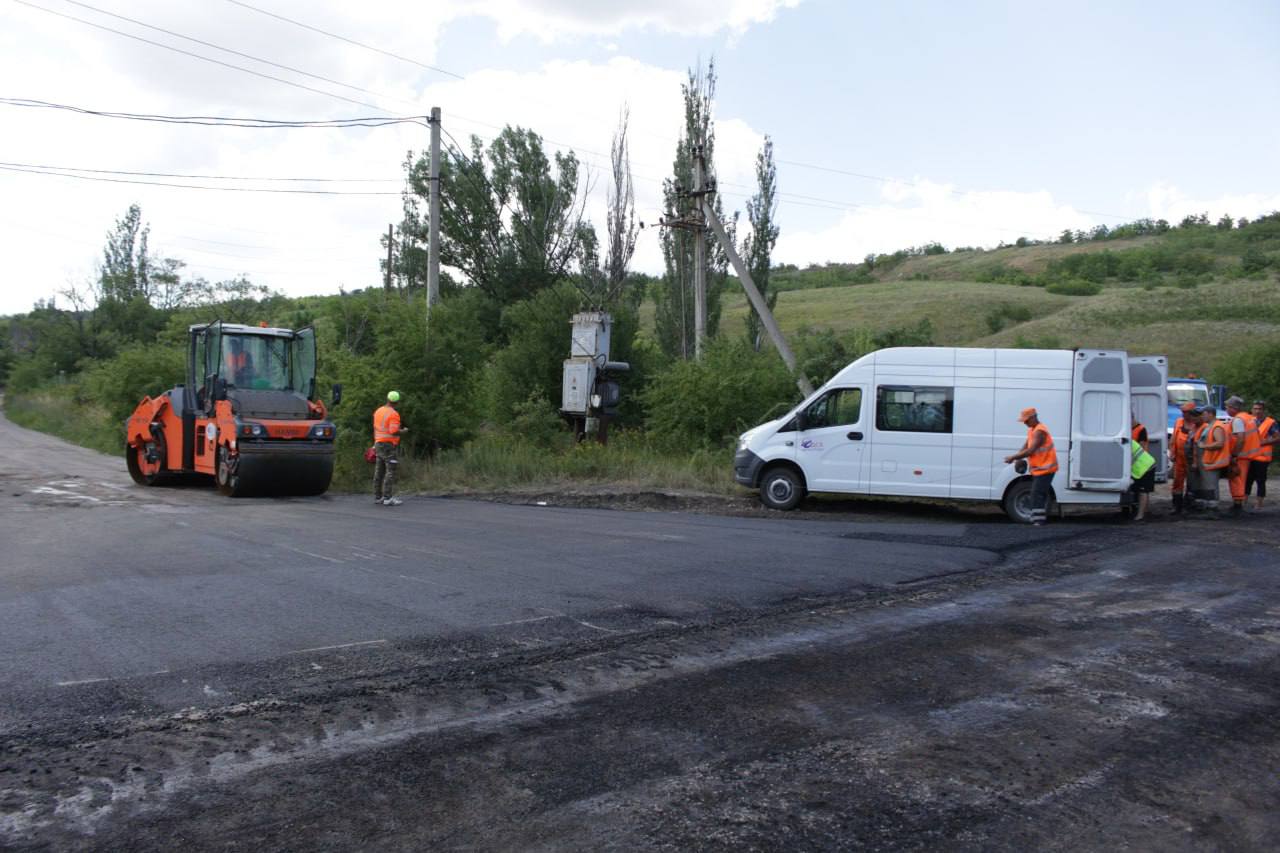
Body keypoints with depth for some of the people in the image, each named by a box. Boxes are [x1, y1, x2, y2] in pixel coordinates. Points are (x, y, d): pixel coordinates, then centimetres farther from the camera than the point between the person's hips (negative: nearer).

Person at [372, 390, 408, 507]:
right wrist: (404, 431, -3)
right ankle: (388, 498, -11)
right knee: (390, 472, -8)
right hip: (390, 445, -8)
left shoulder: (378, 411, 10)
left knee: (379, 472, 8)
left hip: (379, 444, 8)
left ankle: (378, 497, 10)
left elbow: (376, 429, 16)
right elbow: (394, 431, -23)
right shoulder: (394, 414, -15)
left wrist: (375, 445, 23)